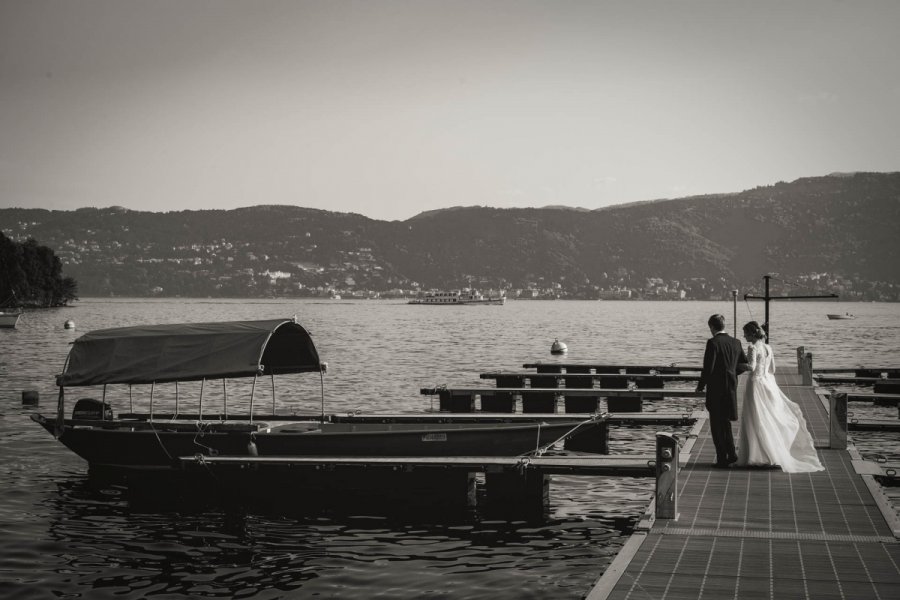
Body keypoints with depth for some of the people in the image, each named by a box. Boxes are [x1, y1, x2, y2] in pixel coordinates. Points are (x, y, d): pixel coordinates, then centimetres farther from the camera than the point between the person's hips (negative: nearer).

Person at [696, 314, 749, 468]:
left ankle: (722, 459, 4)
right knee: (725, 421, 22)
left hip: (716, 388, -6)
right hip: (731, 387, 6)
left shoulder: (713, 343, -15)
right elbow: (744, 365, 10)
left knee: (717, 424, 3)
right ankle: (731, 454, 19)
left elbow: (708, 367, -17)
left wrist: (700, 386, -5)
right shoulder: (736, 342, 5)